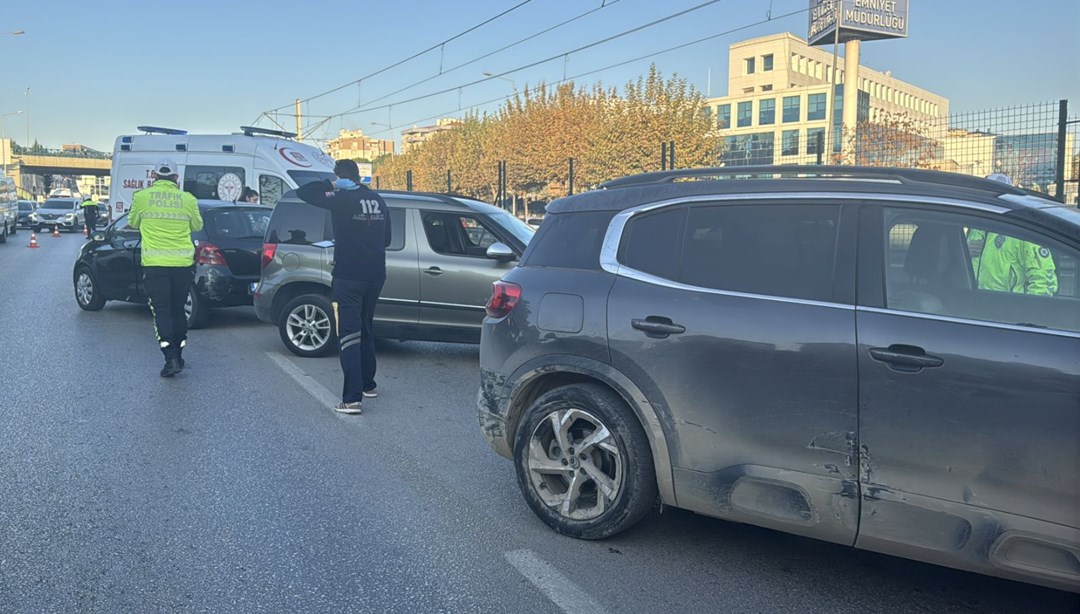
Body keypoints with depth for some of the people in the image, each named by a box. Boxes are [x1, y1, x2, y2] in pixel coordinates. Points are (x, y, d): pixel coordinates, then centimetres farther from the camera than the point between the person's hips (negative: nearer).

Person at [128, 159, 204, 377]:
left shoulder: (141, 197, -2)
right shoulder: (188, 199, 1)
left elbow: (133, 223, 14)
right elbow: (197, 226, 16)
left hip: (154, 264, -2)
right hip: (183, 263, 2)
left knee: (161, 311, 1)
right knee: (178, 309, 15)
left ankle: (171, 357, -11)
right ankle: (178, 355, 23)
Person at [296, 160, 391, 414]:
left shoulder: (341, 199, -12)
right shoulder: (378, 201, 8)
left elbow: (302, 192, -9)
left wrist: (333, 185, -4)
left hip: (348, 277, -7)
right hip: (375, 276, 7)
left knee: (349, 335, -7)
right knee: (366, 330, 21)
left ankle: (352, 399, -11)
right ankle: (368, 385, 32)